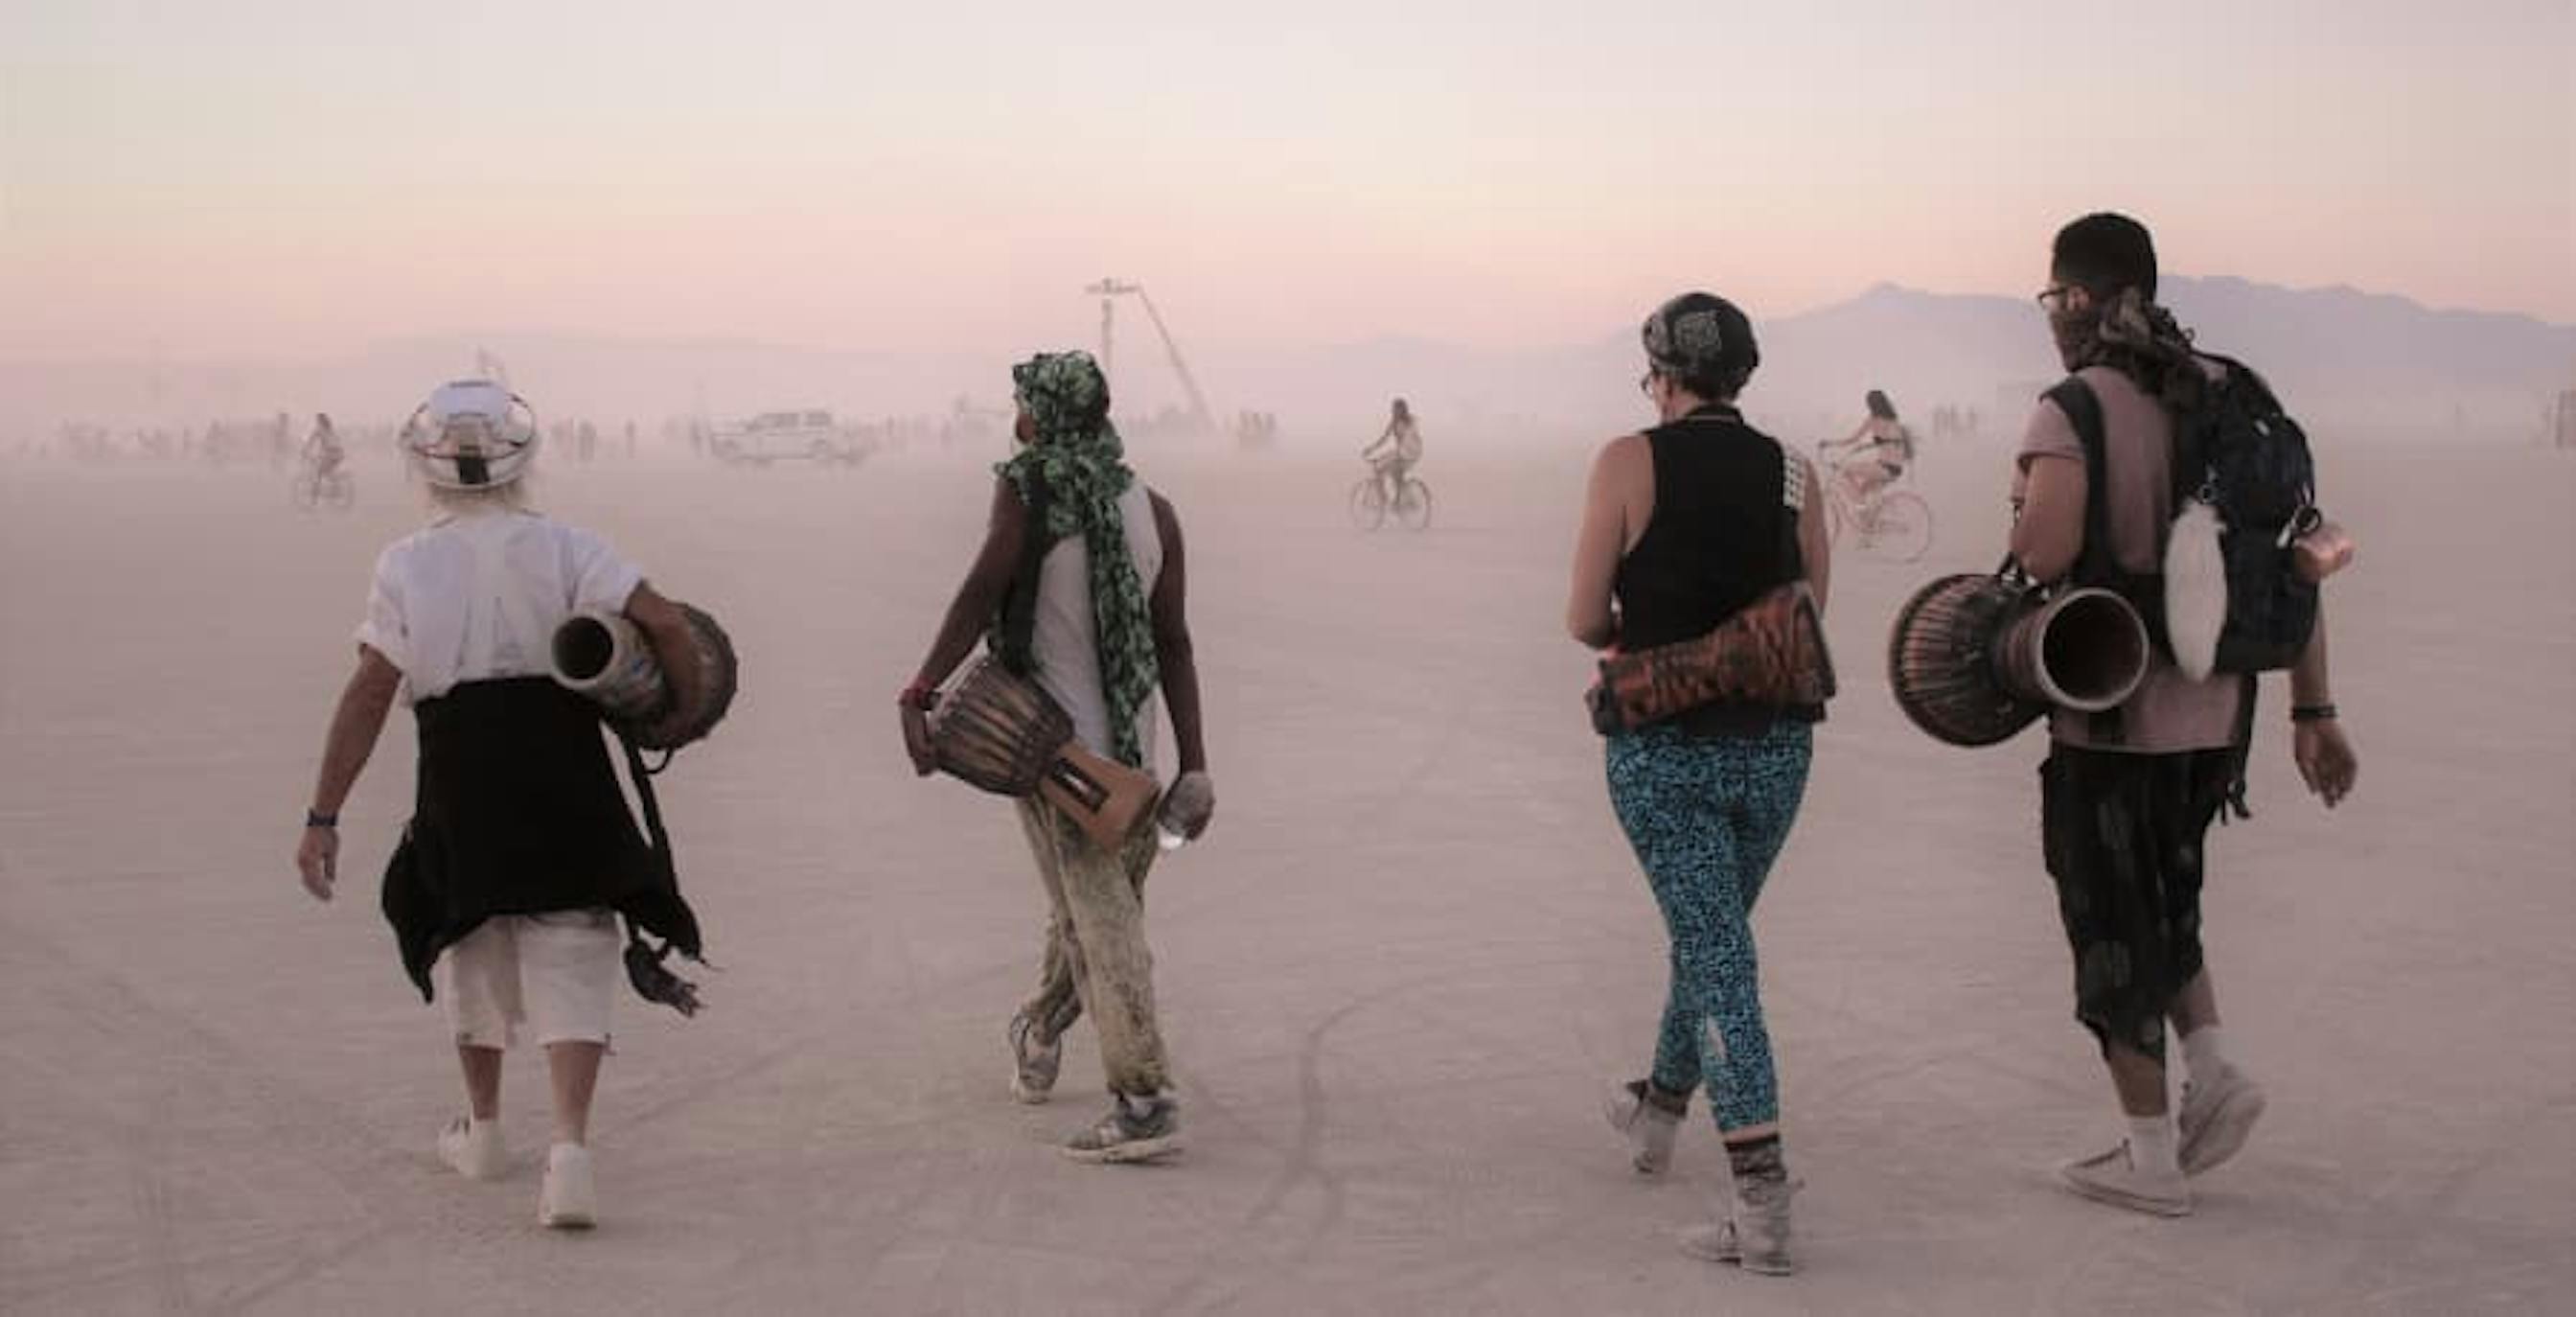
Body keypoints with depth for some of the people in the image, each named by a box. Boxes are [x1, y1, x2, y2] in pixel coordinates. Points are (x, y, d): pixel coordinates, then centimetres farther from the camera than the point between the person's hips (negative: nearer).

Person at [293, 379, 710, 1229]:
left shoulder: (405, 566, 0)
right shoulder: (562, 547, 1)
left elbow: (369, 695, -5)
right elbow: (664, 622, -8)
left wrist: (323, 817, -3)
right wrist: (685, 706, 10)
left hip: (459, 783, 1)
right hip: (564, 774, -1)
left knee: (473, 946, 21)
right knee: (569, 955, 1)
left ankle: (483, 1129, 36)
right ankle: (570, 1145, -15)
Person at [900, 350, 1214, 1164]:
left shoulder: (1026, 489, -6)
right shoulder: (1153, 511, 6)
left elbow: (982, 592, -19)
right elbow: (1173, 645, 3)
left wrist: (919, 695, -22)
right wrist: (1194, 767, 3)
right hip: (1128, 750, 5)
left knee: (1099, 921, -6)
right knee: (1093, 911, 21)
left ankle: (1143, 1101, -14)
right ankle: (1038, 1036, 45)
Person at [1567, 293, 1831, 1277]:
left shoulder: (1630, 463, -7)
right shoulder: (1793, 473, 4)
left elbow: (1585, 622, -4)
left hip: (1666, 749, -4)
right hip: (1776, 743, 4)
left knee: (1717, 955, -4)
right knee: (1712, 931, 23)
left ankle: (1763, 1206, -12)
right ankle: (1657, 1113, 46)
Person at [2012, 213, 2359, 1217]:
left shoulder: (2075, 410, -15)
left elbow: (2046, 552, -32)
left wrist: (2024, 508, -8)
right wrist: (2312, 710, 8)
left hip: (2111, 717, -6)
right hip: (2211, 711, 6)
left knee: (2113, 925, 7)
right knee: (2163, 897, 26)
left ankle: (2150, 1158, 14)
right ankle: (2214, 1072, 9)